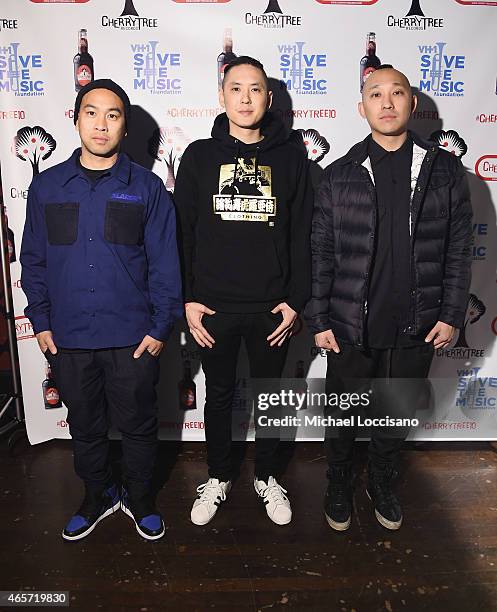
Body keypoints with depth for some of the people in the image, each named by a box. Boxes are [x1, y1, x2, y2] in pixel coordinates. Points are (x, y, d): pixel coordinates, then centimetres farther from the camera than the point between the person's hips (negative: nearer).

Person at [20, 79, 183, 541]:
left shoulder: (147, 187, -3)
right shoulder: (46, 186, 4)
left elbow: (164, 263, -3)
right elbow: (34, 260, 8)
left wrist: (161, 327, -7)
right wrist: (40, 322, 4)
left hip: (133, 338, -2)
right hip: (67, 337, 3)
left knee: (138, 424, 12)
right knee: (84, 425, 18)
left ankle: (139, 497, 38)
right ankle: (97, 495, 43)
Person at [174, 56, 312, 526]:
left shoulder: (290, 158, 2)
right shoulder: (199, 156, 2)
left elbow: (301, 235, 2)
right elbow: (182, 232, 1)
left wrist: (295, 299, -4)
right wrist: (187, 299, -4)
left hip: (271, 307, 0)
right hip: (213, 307, 0)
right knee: (218, 396, 15)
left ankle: (266, 478, 37)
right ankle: (218, 478, 36)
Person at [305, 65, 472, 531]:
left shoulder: (444, 170, 2)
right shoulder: (340, 175, -2)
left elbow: (458, 250, 3)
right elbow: (320, 254, -2)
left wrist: (451, 314, -1)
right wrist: (319, 320, -5)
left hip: (416, 327, 2)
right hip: (351, 328, -1)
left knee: (396, 414, 19)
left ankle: (381, 484, 44)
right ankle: (339, 487, 40)